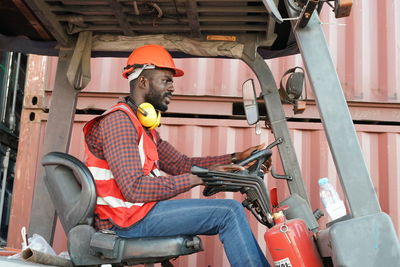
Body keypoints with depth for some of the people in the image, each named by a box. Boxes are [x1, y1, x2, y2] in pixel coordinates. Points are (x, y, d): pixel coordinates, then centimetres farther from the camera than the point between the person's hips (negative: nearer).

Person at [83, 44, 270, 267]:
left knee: (232, 213, 11)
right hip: (127, 219, -10)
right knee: (230, 213, -16)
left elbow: (181, 164, 12)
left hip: (138, 211, 10)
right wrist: (199, 178, -21)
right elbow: (134, 188, -24)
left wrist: (234, 158, 3)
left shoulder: (144, 126, 18)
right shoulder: (118, 121, -15)